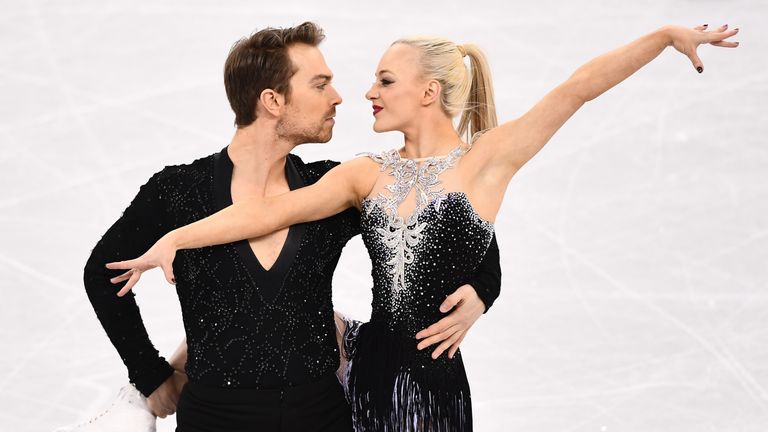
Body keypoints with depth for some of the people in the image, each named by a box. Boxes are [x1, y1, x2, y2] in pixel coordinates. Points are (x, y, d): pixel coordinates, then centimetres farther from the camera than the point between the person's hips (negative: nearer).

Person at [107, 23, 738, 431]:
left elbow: (579, 88, -8)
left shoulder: (486, 157, -5)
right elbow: (277, 208, -5)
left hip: (438, 377, -3)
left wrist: (669, 33, -11)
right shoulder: (367, 173, 4)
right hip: (374, 366, 3)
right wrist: (175, 238, -14)